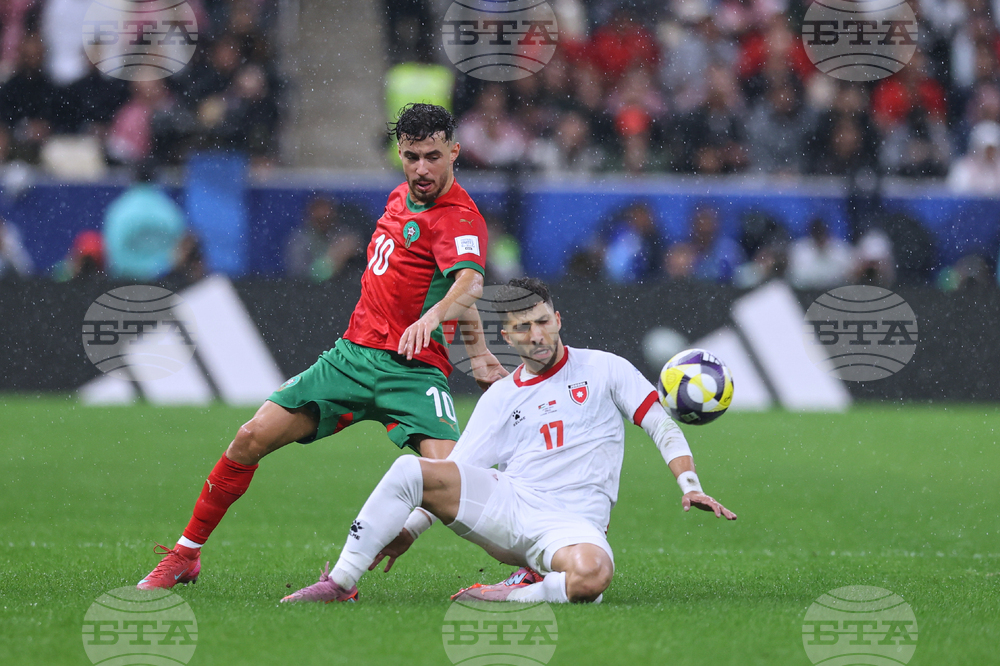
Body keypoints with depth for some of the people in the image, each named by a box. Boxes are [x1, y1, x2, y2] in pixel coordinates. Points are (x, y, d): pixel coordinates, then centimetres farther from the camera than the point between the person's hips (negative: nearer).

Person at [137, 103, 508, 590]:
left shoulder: (457, 217, -12)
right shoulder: (400, 198, 12)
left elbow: (468, 281, -33)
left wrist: (431, 316, -54)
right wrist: (477, 349, 17)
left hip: (413, 369, -7)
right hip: (353, 354, 7)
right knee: (252, 438, -2)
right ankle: (185, 556, 12)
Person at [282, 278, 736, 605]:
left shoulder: (604, 369, 8)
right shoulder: (500, 397, 14)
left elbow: (661, 426, 6)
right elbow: (454, 477, 13)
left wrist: (690, 486, -8)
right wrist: (409, 531, 3)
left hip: (571, 524, -3)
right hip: (504, 505, 3)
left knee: (592, 575, -41)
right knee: (409, 470, -19)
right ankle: (340, 583, -16)